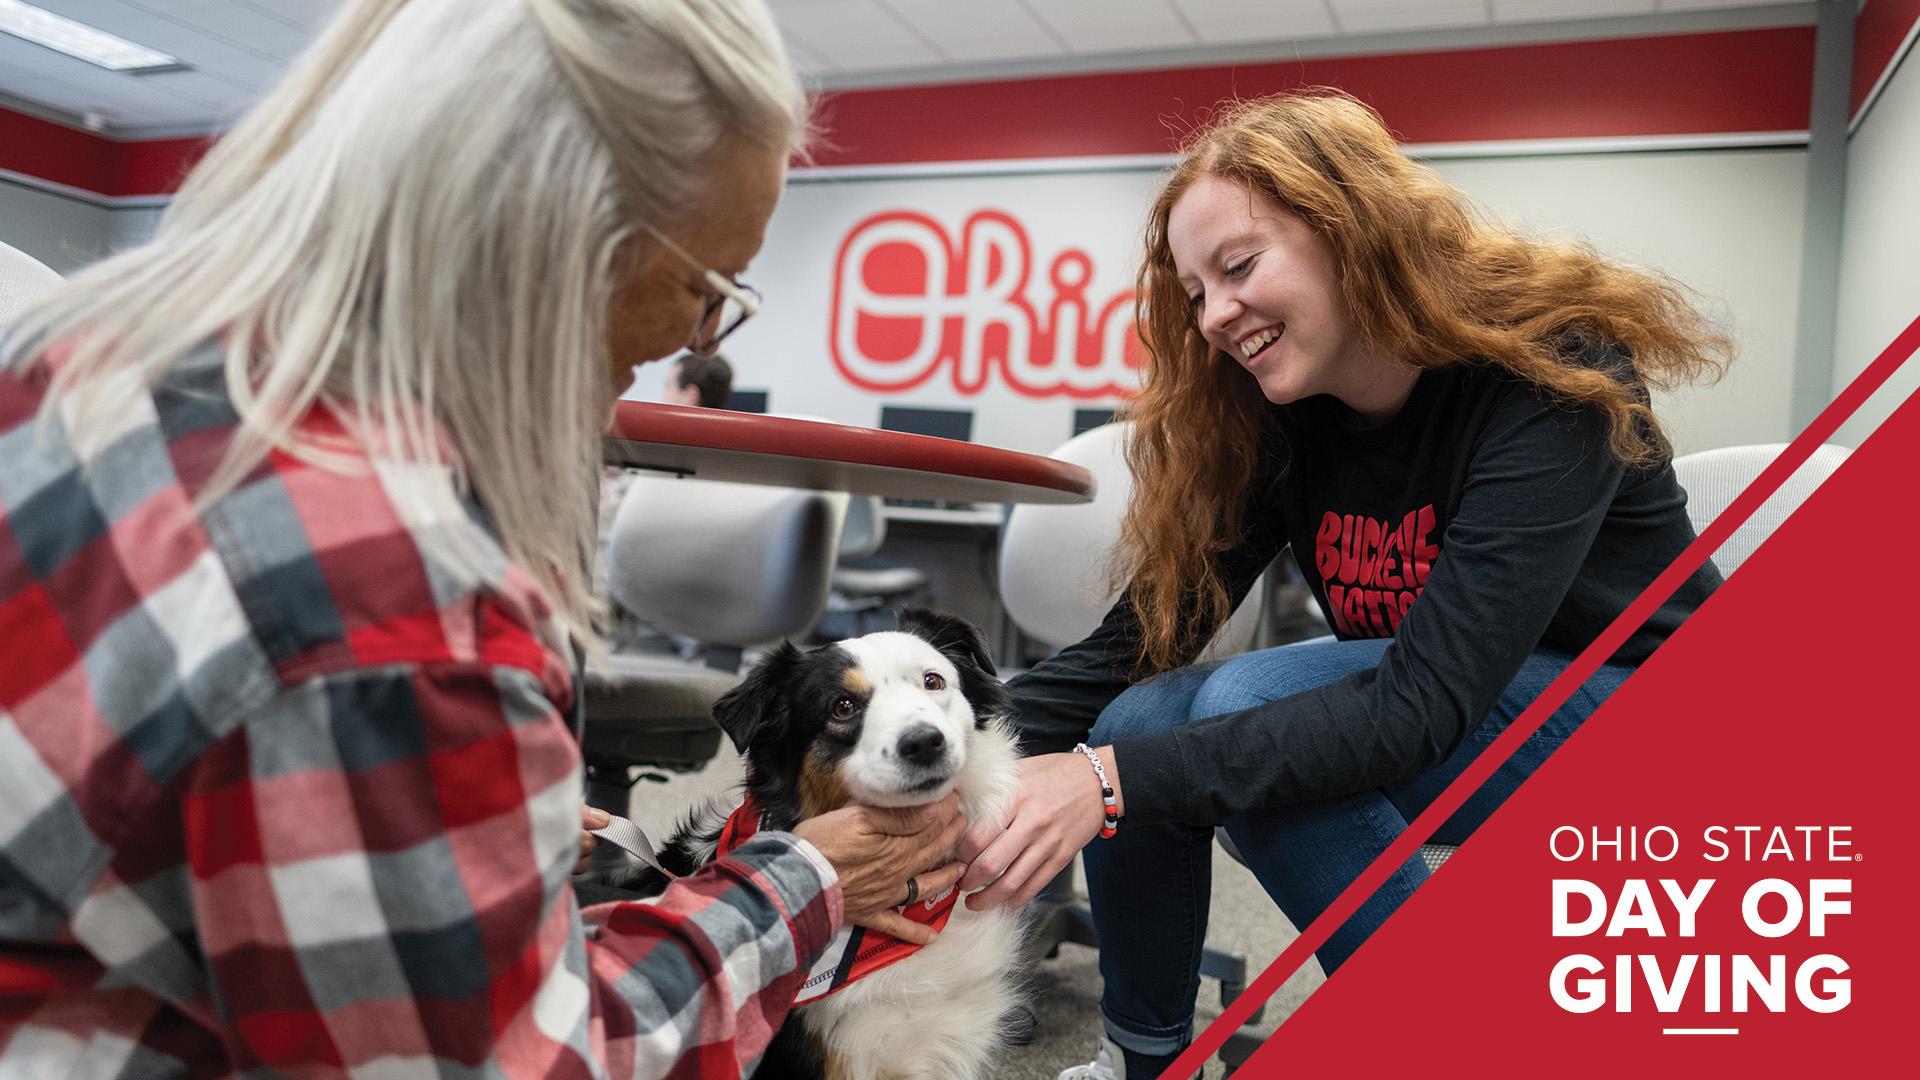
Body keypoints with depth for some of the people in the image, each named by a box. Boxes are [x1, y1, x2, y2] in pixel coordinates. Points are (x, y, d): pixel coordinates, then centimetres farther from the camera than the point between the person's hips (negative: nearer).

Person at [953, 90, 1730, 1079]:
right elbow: (1138, 638, -11)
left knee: (1248, 708, -27)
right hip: (1420, 727, 6)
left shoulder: (1550, 375, -24)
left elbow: (1423, 705, -33)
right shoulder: (1278, 421, -6)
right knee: (1140, 723, -14)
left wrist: (1111, 780, -40)